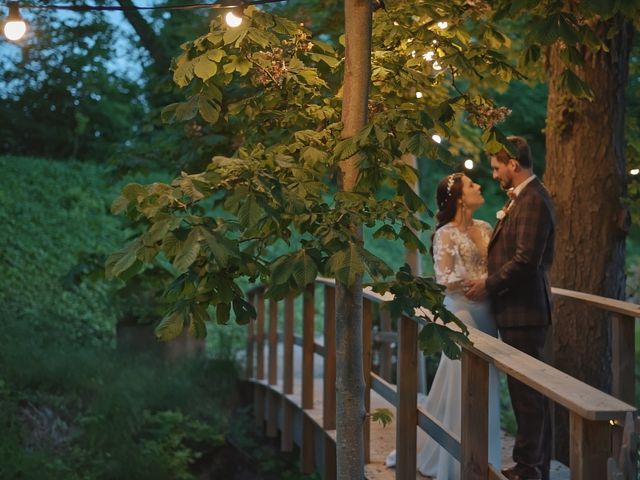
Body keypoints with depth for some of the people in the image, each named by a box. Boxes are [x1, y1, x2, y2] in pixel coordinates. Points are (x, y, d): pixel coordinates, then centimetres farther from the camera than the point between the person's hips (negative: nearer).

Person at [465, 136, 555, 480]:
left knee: (526, 390, -3)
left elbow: (525, 260, -22)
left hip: (523, 310, -10)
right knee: (531, 390, 15)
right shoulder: (522, 197, 15)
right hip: (518, 309, 10)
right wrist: (490, 280, 9)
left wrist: (488, 285, -12)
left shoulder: (533, 201, -17)